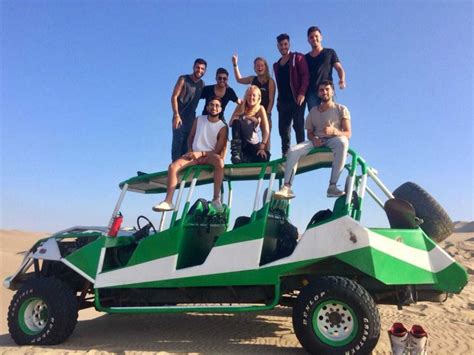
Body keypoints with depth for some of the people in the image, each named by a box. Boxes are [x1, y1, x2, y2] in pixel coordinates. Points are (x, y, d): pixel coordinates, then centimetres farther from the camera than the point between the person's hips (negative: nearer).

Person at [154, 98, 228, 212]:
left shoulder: (223, 127, -2)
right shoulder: (198, 120, 9)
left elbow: (218, 150, -7)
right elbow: (190, 137, 17)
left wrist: (201, 153, -19)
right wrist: (190, 150, -3)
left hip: (209, 155, -3)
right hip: (194, 154, 3)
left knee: (219, 162, -39)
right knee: (173, 166, -22)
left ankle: (216, 198, -29)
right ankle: (168, 201, -20)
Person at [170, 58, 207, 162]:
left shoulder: (202, 84, 13)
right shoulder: (183, 79, -2)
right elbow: (174, 97, -8)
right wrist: (176, 115, -18)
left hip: (192, 119, 5)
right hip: (180, 117, -5)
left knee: (187, 146, 5)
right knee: (178, 144, -9)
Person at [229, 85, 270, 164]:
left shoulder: (260, 109, -2)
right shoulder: (241, 107, 2)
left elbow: (266, 131, -11)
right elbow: (231, 123, -8)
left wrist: (262, 147, -23)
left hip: (253, 144, 0)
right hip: (239, 143, 1)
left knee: (264, 157, -29)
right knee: (236, 122, -26)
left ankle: (243, 158, -7)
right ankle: (236, 153, -29)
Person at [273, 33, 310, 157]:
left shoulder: (297, 58, 5)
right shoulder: (276, 65, 22)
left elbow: (305, 75, -6)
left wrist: (302, 93, -18)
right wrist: (278, 99, 13)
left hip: (296, 99, -6)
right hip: (283, 101, 6)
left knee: (298, 126, -11)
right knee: (283, 128, 2)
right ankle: (285, 154, 5)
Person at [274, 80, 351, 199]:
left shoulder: (341, 109, 6)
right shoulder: (313, 111, 15)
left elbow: (348, 134, -3)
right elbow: (309, 133, 14)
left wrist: (334, 131, -25)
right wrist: (313, 139, -12)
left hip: (333, 141, -3)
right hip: (317, 141, 3)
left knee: (342, 141, -39)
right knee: (293, 150, -23)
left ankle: (332, 186, -38)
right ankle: (286, 188, -27)